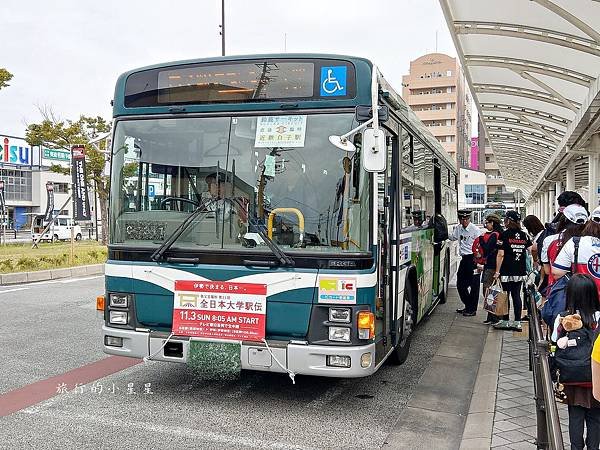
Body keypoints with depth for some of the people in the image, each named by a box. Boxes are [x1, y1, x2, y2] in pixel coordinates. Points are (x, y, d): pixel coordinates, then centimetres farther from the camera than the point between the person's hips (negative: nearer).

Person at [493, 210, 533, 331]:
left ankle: (505, 321, 10)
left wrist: (497, 271, -8)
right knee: (517, 295, 8)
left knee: (505, 295, 3)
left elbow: (500, 255, -11)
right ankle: (517, 322, 8)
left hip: (507, 271, -5)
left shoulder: (504, 235, -8)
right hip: (520, 271, 5)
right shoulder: (524, 235, 7)